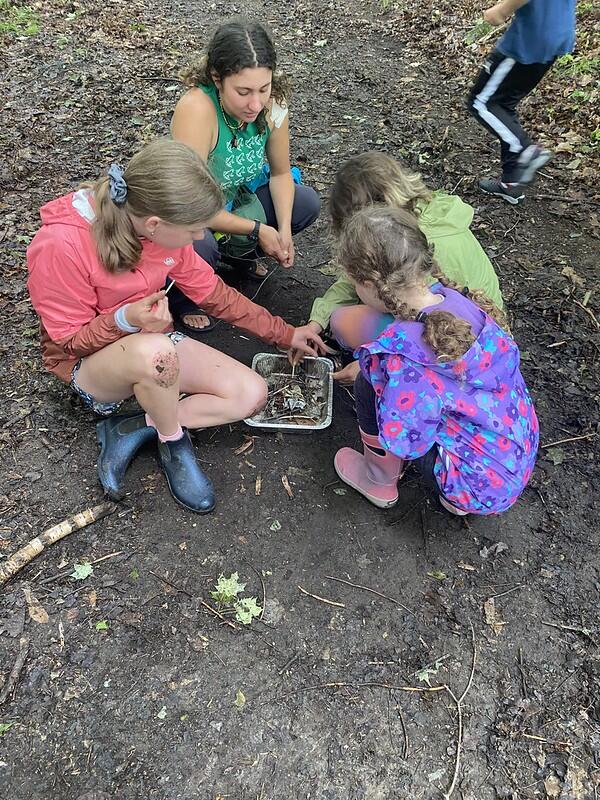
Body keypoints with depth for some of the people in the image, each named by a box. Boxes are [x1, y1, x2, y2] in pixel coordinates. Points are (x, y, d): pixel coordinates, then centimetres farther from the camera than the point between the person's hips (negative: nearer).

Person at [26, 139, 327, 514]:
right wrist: (126, 320, -36)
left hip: (154, 341, 6)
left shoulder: (163, 226, -10)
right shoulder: (60, 244, -27)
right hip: (88, 361, -6)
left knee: (252, 393, -11)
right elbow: (67, 341, -16)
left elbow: (213, 292, 1)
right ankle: (174, 443, -11)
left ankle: (133, 428, -7)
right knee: (156, 350, -41)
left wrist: (285, 333, 3)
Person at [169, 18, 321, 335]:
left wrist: (283, 230, -17)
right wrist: (257, 230, -27)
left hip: (236, 197, 6)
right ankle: (183, 298, 0)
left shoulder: (272, 102, -17)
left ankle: (239, 252, 20)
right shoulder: (196, 109, -35)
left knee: (307, 202, -3)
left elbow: (280, 172, -3)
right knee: (200, 246, -37)